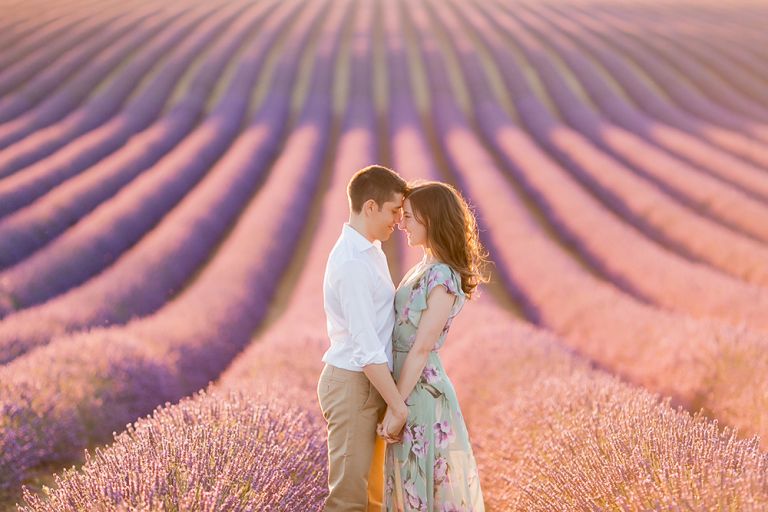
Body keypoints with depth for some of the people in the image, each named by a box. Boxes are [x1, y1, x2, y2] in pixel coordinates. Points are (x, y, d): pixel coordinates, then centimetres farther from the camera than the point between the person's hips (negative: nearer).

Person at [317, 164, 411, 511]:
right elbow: (366, 347, -23)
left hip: (371, 382, 10)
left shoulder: (371, 250, 11)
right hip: (353, 384, -10)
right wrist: (399, 407, -20)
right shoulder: (352, 263, -21)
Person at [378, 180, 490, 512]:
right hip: (408, 384, 9)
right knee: (411, 484, 16)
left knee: (422, 485, 1)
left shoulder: (443, 279, -18)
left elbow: (421, 348, -19)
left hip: (420, 392, -9)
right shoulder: (426, 268, 9)